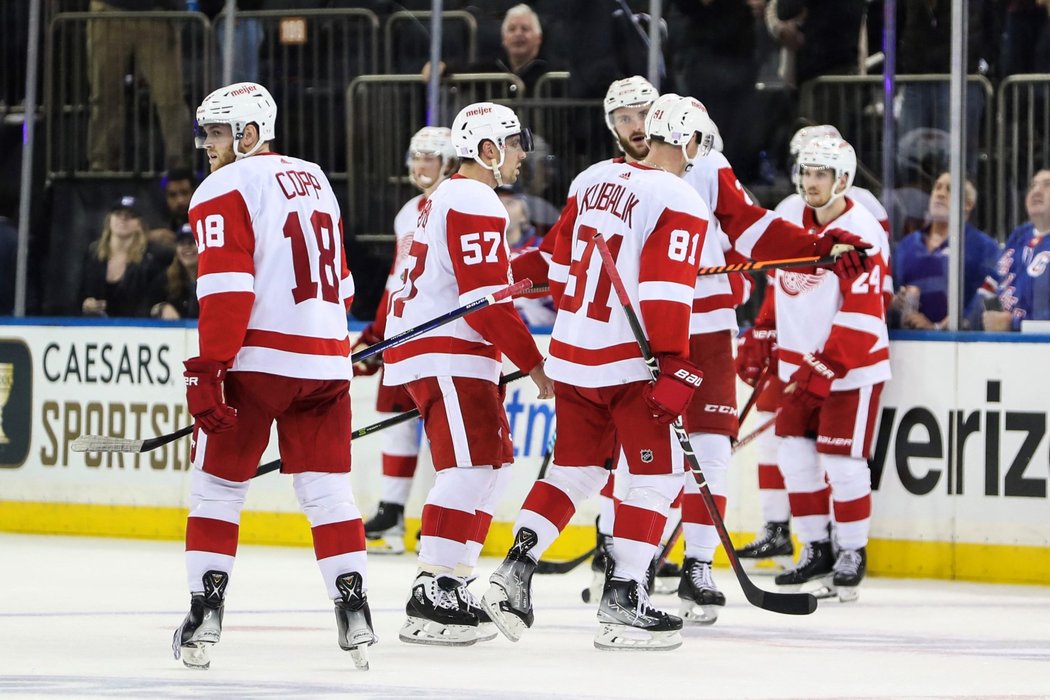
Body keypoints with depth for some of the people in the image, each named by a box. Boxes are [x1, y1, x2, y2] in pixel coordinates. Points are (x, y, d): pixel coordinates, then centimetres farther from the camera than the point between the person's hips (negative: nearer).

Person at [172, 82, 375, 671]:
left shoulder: (225, 191, -5)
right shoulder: (314, 181, 18)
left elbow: (227, 289, -15)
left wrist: (208, 368, -16)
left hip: (256, 357, -6)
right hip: (326, 360, 6)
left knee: (218, 483, 4)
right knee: (327, 487, 8)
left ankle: (207, 611, -1)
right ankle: (354, 608, 0)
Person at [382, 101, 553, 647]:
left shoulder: (451, 196, 22)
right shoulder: (475, 203, -12)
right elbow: (487, 297, -19)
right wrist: (533, 363, -16)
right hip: (444, 352, -11)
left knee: (493, 460, 12)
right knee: (471, 465, -16)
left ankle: (452, 583, 11)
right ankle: (431, 599, -21)